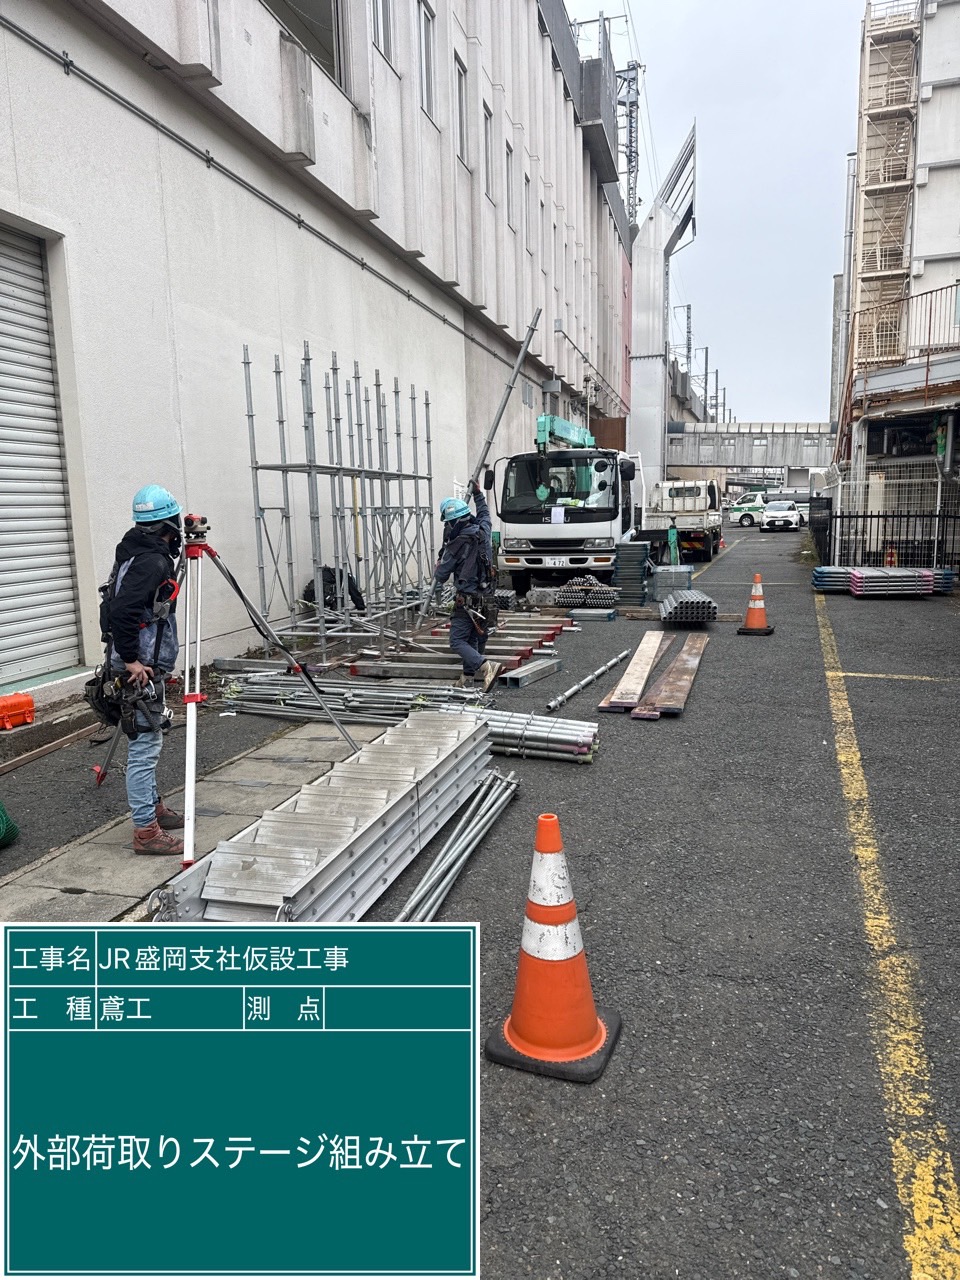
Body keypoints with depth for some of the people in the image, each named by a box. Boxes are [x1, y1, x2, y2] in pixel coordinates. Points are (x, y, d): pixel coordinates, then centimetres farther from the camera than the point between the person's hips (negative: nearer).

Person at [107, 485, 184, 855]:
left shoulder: (137, 552, 13)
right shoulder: (153, 561, -18)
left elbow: (119, 604, 21)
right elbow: (122, 610, -28)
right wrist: (130, 658, -21)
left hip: (145, 662, 11)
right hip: (142, 666, -11)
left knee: (147, 741, 20)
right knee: (145, 745, -7)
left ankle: (153, 807, 33)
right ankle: (146, 831, -2)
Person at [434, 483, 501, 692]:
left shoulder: (457, 544, -16)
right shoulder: (482, 530, 1)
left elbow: (442, 572, -1)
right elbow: (484, 512, 27)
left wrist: (437, 579, 22)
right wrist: (477, 493, 40)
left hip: (467, 599, -8)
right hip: (485, 596, 8)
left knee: (457, 641, -6)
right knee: (473, 637, 20)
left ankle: (487, 667, -24)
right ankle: (469, 675, 28)